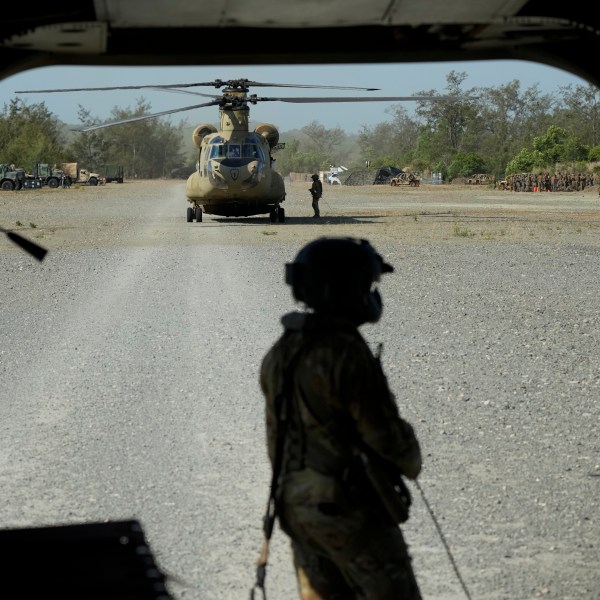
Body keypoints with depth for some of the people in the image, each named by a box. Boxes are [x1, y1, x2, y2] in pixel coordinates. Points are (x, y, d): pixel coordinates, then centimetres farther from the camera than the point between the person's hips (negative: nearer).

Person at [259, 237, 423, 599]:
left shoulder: (282, 352, 6)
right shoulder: (349, 356, -22)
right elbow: (388, 434, -18)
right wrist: (411, 462, 3)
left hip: (301, 502, 8)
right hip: (349, 508, -8)